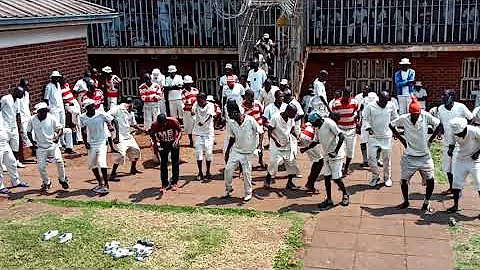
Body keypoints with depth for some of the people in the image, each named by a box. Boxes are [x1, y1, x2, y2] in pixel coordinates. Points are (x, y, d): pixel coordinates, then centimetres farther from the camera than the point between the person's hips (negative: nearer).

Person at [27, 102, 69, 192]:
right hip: (40, 147, 1)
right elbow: (28, 132, 7)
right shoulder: (33, 120, -7)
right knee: (41, 166, -2)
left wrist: (57, 137, -20)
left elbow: (60, 128, -2)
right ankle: (46, 183, 23)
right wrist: (32, 141, -6)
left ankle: (62, 179, 10)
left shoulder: (51, 118, -10)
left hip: (52, 144, -1)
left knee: (59, 161, -15)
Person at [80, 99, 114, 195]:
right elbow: (83, 130, 9)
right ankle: (100, 183, 25)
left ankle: (106, 185, -8)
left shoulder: (101, 114, -15)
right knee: (92, 164, 8)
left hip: (102, 141, -4)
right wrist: (85, 142, 1)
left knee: (101, 162, -18)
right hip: (91, 143, 4)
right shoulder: (83, 117, -5)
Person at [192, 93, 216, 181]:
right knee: (198, 152, 0)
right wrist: (193, 112, -50)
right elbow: (193, 112, -24)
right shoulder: (196, 105, -5)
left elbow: (209, 115, -28)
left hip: (209, 132, -1)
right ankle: (200, 172, 14)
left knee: (209, 152, 1)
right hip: (198, 133, 1)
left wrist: (203, 122, -48)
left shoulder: (210, 105, -11)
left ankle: (208, 172, 17)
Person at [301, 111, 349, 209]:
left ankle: (345, 194, 19)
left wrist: (336, 151, -29)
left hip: (336, 156, -8)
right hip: (326, 156, 8)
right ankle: (329, 200, 15)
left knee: (336, 178, -5)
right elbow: (316, 141, 20)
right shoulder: (318, 128, 7)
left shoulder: (329, 123, -18)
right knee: (326, 177, 7)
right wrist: (306, 148, 7)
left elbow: (341, 136, -22)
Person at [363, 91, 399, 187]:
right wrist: (368, 128, -18)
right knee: (371, 157, -3)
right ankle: (375, 176, 16)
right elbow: (365, 119, -2)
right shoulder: (370, 106, -8)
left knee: (387, 158, 6)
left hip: (387, 137, 1)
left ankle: (387, 177, 22)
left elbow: (395, 118, 13)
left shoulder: (391, 106, -1)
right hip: (373, 137, -1)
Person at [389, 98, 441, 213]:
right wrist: (401, 138, 0)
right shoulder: (403, 118, -11)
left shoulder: (426, 116, -11)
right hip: (409, 156, 0)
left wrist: (430, 140, -2)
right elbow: (391, 125, 4)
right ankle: (406, 201, 25)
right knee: (404, 180, 3)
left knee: (430, 180, -3)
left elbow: (438, 125, 1)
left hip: (424, 156, 0)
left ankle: (427, 203, 16)